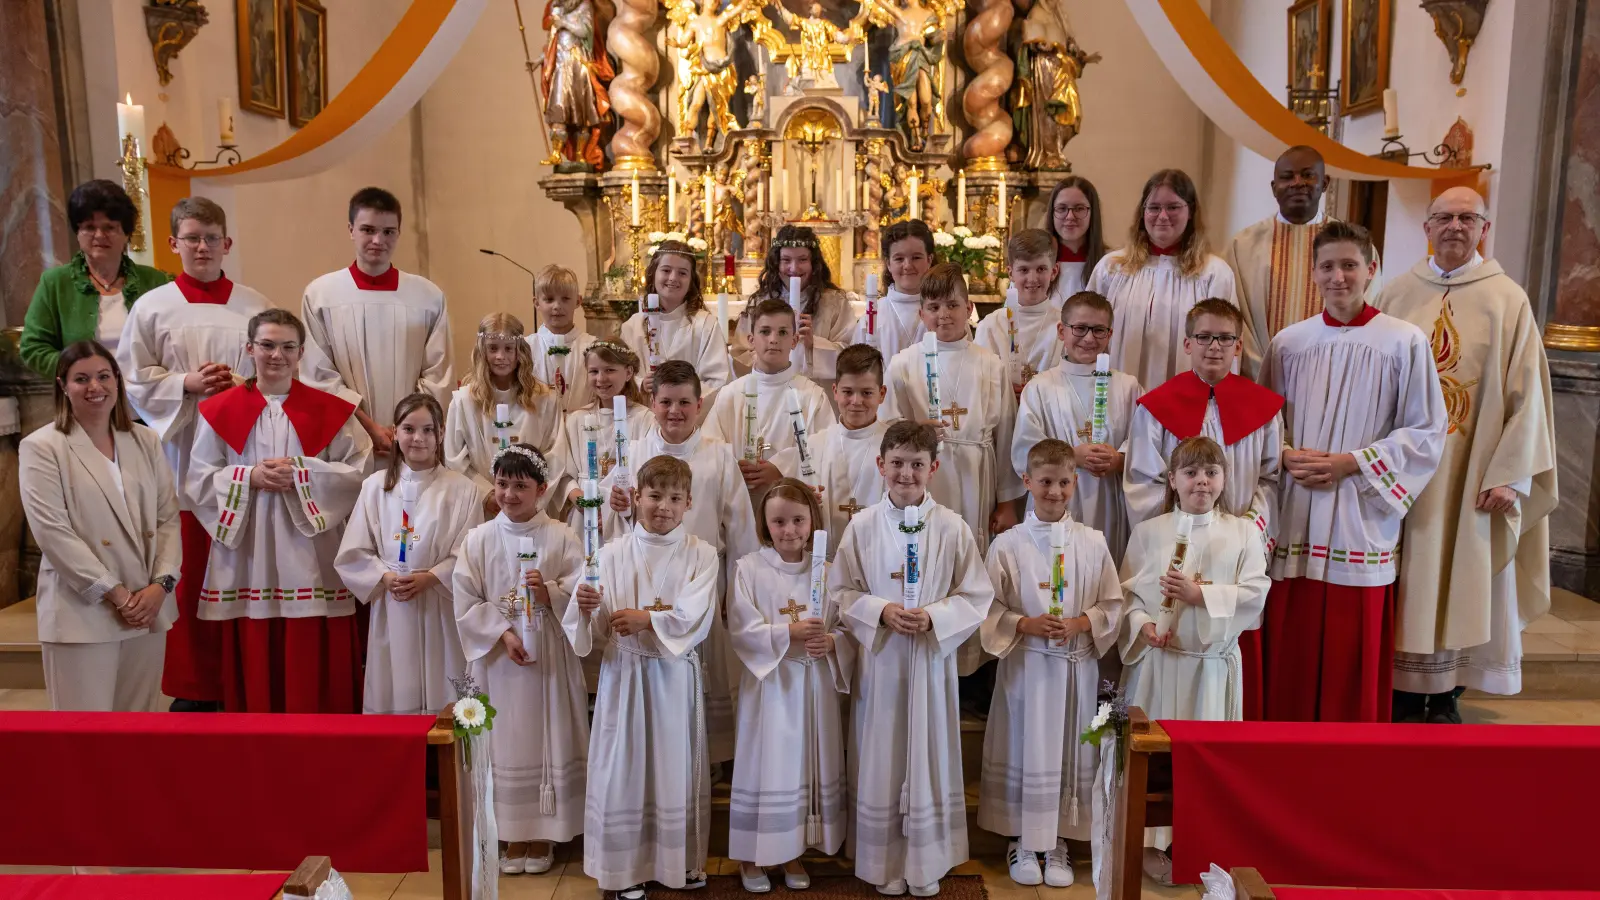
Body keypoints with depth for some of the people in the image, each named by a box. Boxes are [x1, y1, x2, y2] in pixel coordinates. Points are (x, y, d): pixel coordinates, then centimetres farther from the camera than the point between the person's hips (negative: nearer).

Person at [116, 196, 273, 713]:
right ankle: (194, 687, 16)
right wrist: (186, 384, -10)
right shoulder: (153, 307, 5)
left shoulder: (254, 306, 6)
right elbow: (133, 378, 4)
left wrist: (245, 384, -10)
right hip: (183, 454, 0)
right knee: (191, 576, 4)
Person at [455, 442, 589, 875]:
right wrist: (503, 634, -12)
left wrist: (549, 593, -23)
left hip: (550, 657, -1)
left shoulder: (561, 538, -2)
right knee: (505, 741, 6)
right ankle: (513, 833, 20)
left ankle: (543, 832, 20)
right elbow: (466, 603, -2)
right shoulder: (479, 539, 1)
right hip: (498, 658, 1)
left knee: (546, 739, 5)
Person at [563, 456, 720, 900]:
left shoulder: (701, 554, -2)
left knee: (676, 765, 10)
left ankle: (683, 861, 28)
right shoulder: (613, 553, -1)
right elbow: (599, 631, -3)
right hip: (625, 673, 0)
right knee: (625, 765, 5)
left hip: (676, 674, 0)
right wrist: (586, 609, -23)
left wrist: (647, 619, -24)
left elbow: (695, 617, -14)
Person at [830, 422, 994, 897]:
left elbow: (977, 596, -2)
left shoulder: (952, 528, -5)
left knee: (927, 756, 9)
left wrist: (934, 617, -17)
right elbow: (841, 591, 1)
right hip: (880, 656, 0)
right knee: (881, 758, 9)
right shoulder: (862, 526, -3)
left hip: (932, 658, 0)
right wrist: (880, 611, -16)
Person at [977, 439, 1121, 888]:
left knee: (1070, 751, 9)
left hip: (1076, 664, 2)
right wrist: (1026, 624, -17)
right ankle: (1020, 840, 22)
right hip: (1025, 663, -1)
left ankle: (1059, 841, 25)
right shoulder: (1008, 545, -5)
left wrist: (1081, 624, -13)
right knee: (1023, 750, 6)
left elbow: (1112, 605, 4)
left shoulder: (1093, 542, 0)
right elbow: (990, 608, -3)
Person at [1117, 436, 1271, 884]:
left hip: (1213, 662, 0)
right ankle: (1153, 840, 19)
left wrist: (1199, 595, -17)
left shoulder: (1243, 532, 1)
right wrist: (1142, 625, -17)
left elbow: (1255, 594, -7)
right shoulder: (1148, 531, 2)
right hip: (1157, 659, 0)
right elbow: (1128, 592, 0)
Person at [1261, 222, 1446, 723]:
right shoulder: (1288, 343, 7)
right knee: (1290, 659, 7)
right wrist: (1287, 457, -8)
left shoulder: (1405, 342, -1)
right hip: (1295, 526, 2)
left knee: (1353, 662, 4)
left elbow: (1427, 434, -1)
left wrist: (1350, 464, -12)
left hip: (1362, 526, -2)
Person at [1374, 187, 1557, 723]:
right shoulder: (1397, 296, 4)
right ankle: (1408, 692, 17)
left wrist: (1509, 476, -10)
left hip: (1472, 472, -1)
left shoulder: (1508, 301, -1)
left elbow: (1525, 394, -4)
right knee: (1406, 582, 6)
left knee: (1462, 580, 6)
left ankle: (1446, 695, 18)